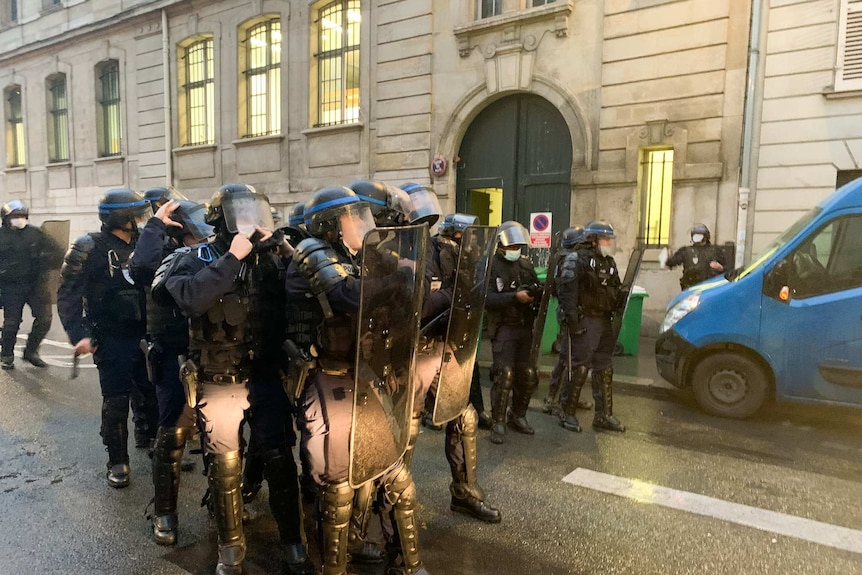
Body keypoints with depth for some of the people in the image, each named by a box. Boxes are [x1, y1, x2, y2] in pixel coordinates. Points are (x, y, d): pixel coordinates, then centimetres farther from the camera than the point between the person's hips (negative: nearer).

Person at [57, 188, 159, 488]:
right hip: (111, 339, -5)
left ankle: (147, 438, 39)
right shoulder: (89, 248, -10)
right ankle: (117, 461, 16)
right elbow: (68, 295, -12)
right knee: (116, 399, 1)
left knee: (149, 391, 14)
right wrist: (79, 334, -20)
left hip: (142, 336, 5)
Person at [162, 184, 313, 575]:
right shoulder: (194, 259, -5)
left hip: (266, 380, 2)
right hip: (218, 384, -2)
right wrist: (232, 258, -25)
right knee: (224, 468, 12)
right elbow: (191, 299, -27)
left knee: (280, 462, 7)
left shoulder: (268, 258, 5)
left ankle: (292, 544, 25)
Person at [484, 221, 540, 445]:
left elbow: (538, 290, 15)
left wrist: (536, 292, -8)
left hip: (526, 327, 6)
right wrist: (515, 297, -24)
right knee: (505, 374, -12)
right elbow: (487, 298, -16)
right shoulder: (492, 266, -5)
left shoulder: (526, 264, 12)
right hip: (503, 328, -5)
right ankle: (498, 422, 4)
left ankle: (518, 416, 27)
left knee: (528, 374, 6)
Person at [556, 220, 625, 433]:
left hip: (604, 322, 8)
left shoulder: (609, 262, 17)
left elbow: (615, 292, 21)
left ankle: (604, 415, 23)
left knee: (604, 369, 13)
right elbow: (567, 290, -18)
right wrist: (572, 319, -24)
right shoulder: (577, 259, -9)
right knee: (579, 369, -4)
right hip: (584, 322, -8)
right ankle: (568, 413, 9)